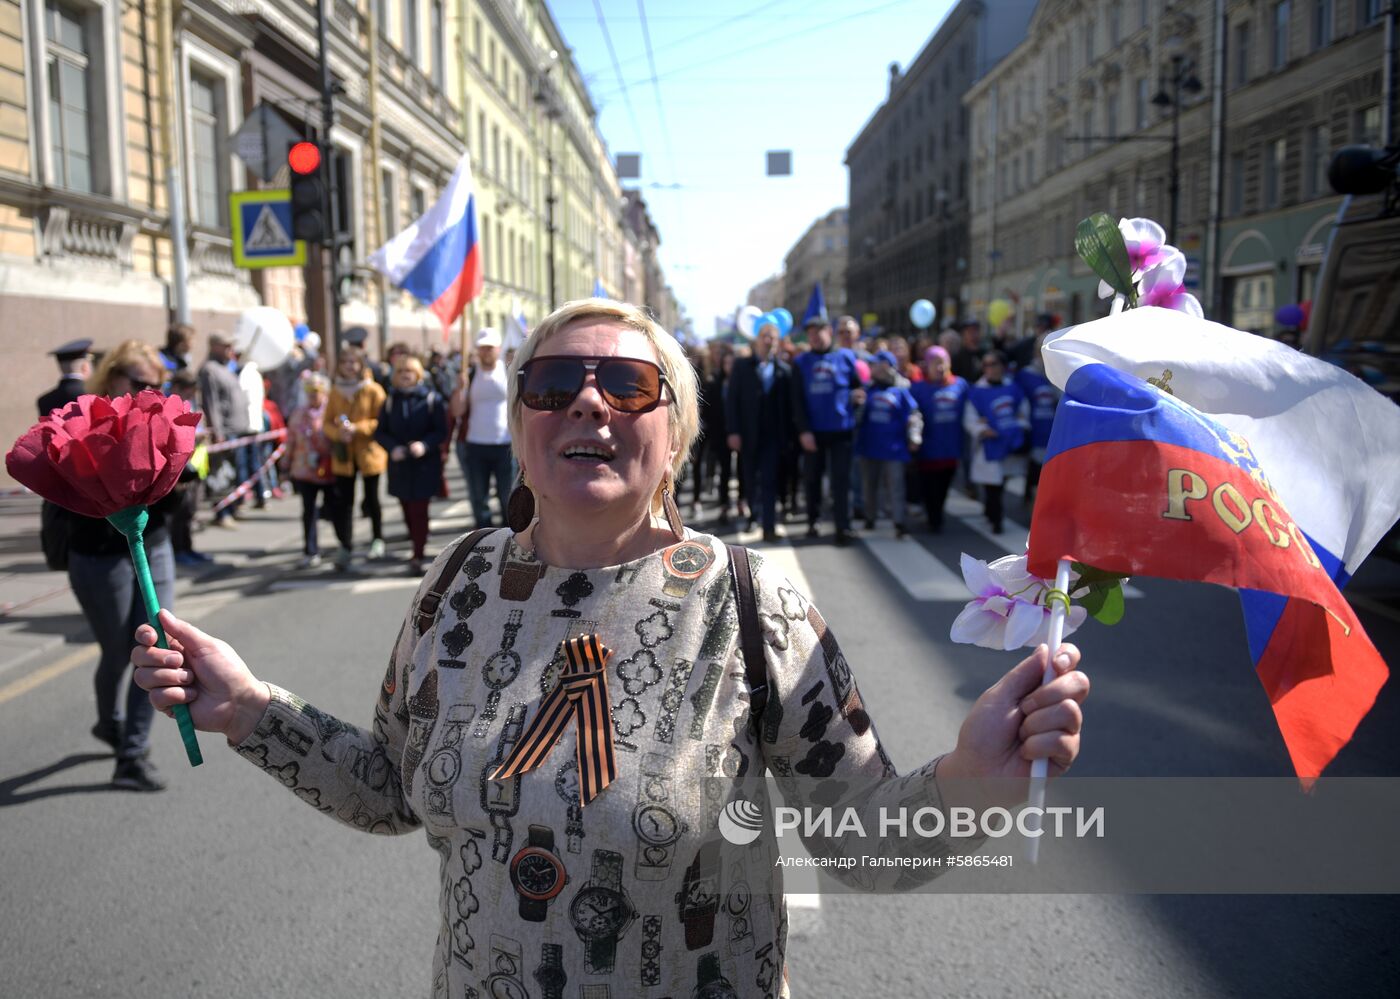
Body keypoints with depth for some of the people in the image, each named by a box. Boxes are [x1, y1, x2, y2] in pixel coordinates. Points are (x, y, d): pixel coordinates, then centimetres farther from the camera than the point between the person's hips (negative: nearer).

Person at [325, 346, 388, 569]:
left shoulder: (373, 390, -5)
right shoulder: (335, 391, 6)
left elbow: (382, 422, -9)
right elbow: (327, 422, 8)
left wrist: (357, 428, -21)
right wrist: (338, 433, -13)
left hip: (369, 452, -3)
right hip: (343, 455, 3)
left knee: (372, 499, 11)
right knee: (343, 501, -3)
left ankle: (377, 538, 31)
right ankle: (345, 546, 3)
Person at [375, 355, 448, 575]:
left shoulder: (432, 399, -4)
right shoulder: (390, 401, 6)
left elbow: (441, 431, -5)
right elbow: (380, 433, 7)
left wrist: (425, 445, -23)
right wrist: (392, 448, -13)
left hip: (425, 465, -4)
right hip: (400, 465, 4)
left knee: (419, 511, -6)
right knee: (408, 511, 8)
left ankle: (417, 557, -4)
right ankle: (418, 546, 23)